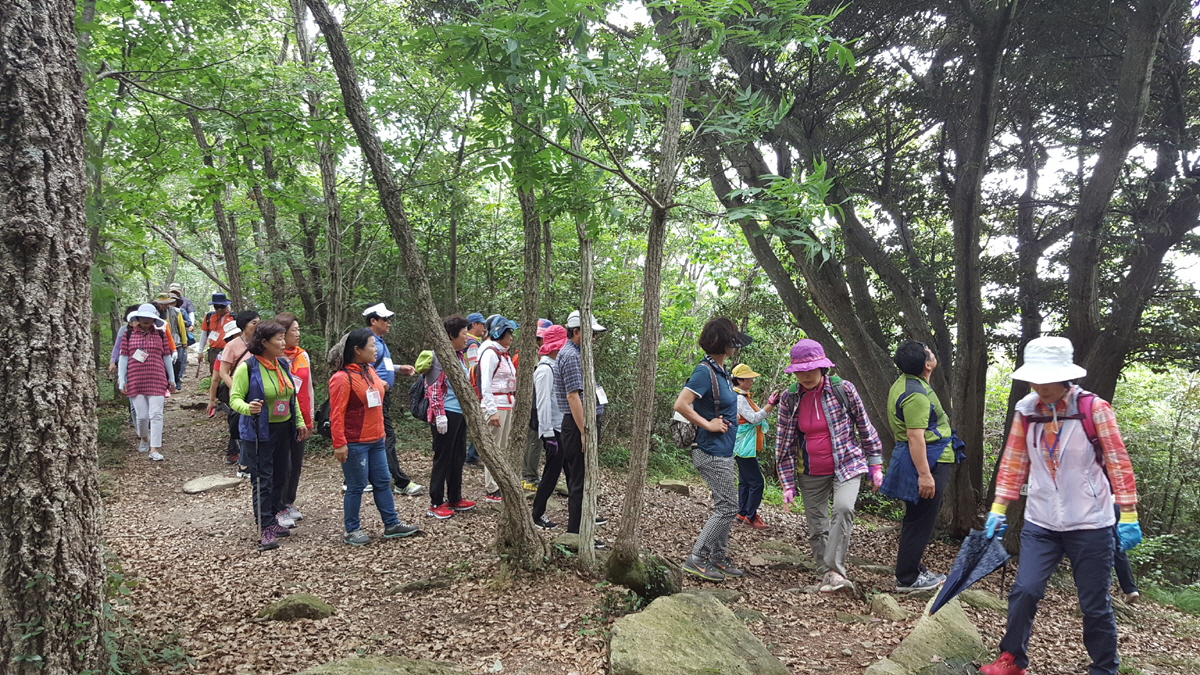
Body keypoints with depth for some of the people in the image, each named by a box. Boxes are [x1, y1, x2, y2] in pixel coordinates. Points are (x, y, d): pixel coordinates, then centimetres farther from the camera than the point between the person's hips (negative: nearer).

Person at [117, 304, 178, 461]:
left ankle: (155, 449, -6)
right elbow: (123, 358, 7)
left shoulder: (160, 334, 7)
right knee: (142, 415, 3)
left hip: (157, 381, 0)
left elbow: (167, 357, 12)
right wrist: (121, 380, 2)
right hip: (135, 381, 0)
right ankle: (143, 438, 34)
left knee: (156, 414, -8)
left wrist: (171, 378, 13)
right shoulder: (128, 334, 5)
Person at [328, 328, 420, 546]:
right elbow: (336, 414, -17)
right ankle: (352, 531, 16)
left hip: (376, 441, 8)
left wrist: (381, 431, 19)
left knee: (383, 482, 13)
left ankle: (391, 524, 24)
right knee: (356, 487, 2)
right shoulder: (343, 377, -15)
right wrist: (339, 444, -19)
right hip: (355, 444, -8)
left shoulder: (370, 371, 10)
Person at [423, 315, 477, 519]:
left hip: (461, 413, 9)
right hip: (447, 414, -9)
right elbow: (434, 387, -17)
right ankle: (435, 504, 8)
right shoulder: (439, 355, -13)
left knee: (458, 456, 15)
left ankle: (454, 498, 26)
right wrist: (440, 414, -21)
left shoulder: (459, 355, 14)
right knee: (443, 458, -2)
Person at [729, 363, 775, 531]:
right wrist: (771, 404, -24)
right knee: (757, 482, -9)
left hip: (746, 447, 11)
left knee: (745, 481, 15)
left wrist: (771, 404, 1)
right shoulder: (738, 398, -17)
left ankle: (742, 514, 21)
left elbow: (759, 414, 15)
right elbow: (754, 418, -22)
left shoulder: (744, 397, 15)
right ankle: (750, 517, -4)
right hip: (744, 447, -11)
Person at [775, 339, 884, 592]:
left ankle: (835, 569, -20)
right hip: (810, 474, 3)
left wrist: (876, 466, 1)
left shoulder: (844, 390, -9)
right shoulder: (789, 399, -4)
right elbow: (783, 443, 1)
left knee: (844, 508, -26)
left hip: (846, 466, -2)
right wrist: (788, 483, -1)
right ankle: (826, 574, 20)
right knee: (817, 525, 5)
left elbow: (865, 428, 1)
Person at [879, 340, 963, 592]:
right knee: (920, 522, -3)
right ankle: (906, 579, 4)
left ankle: (914, 569, 30)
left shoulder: (904, 383, 12)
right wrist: (924, 475, -28)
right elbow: (916, 436, -27)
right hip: (927, 461, -11)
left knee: (917, 519, 19)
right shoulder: (916, 394, -23)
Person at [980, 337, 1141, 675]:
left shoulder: (1094, 409, -11)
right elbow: (1013, 463, 4)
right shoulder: (1025, 412, -1)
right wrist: (998, 510, 3)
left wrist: (1128, 516, -9)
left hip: (1090, 524, -2)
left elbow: (1118, 463, -8)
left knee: (1095, 604, 8)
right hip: (1040, 523, 3)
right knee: (1024, 590, -4)